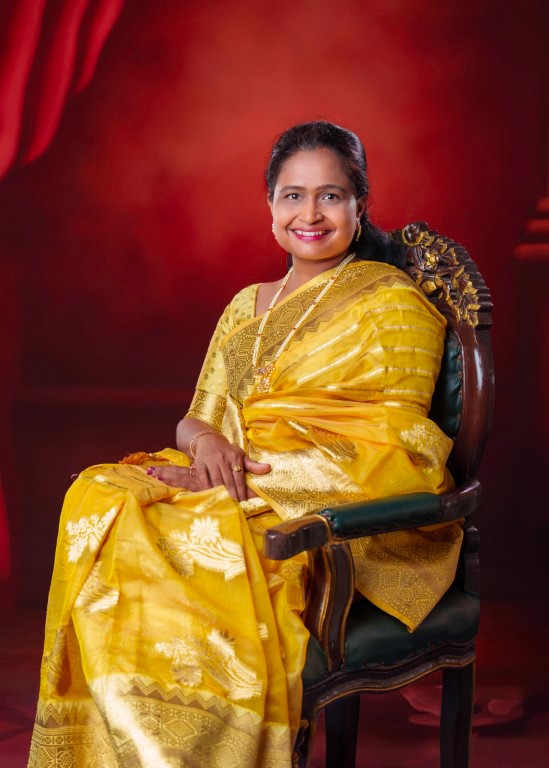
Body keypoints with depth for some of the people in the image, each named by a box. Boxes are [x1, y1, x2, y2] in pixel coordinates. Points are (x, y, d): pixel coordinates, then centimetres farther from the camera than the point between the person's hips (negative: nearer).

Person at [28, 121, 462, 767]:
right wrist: (205, 440, -10)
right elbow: (197, 418, 17)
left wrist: (252, 471, -16)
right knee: (101, 500, -23)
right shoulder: (247, 307, 20)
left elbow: (390, 457, -8)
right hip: (235, 491, 6)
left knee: (196, 545, -33)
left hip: (343, 521, -5)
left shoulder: (393, 302, 1)